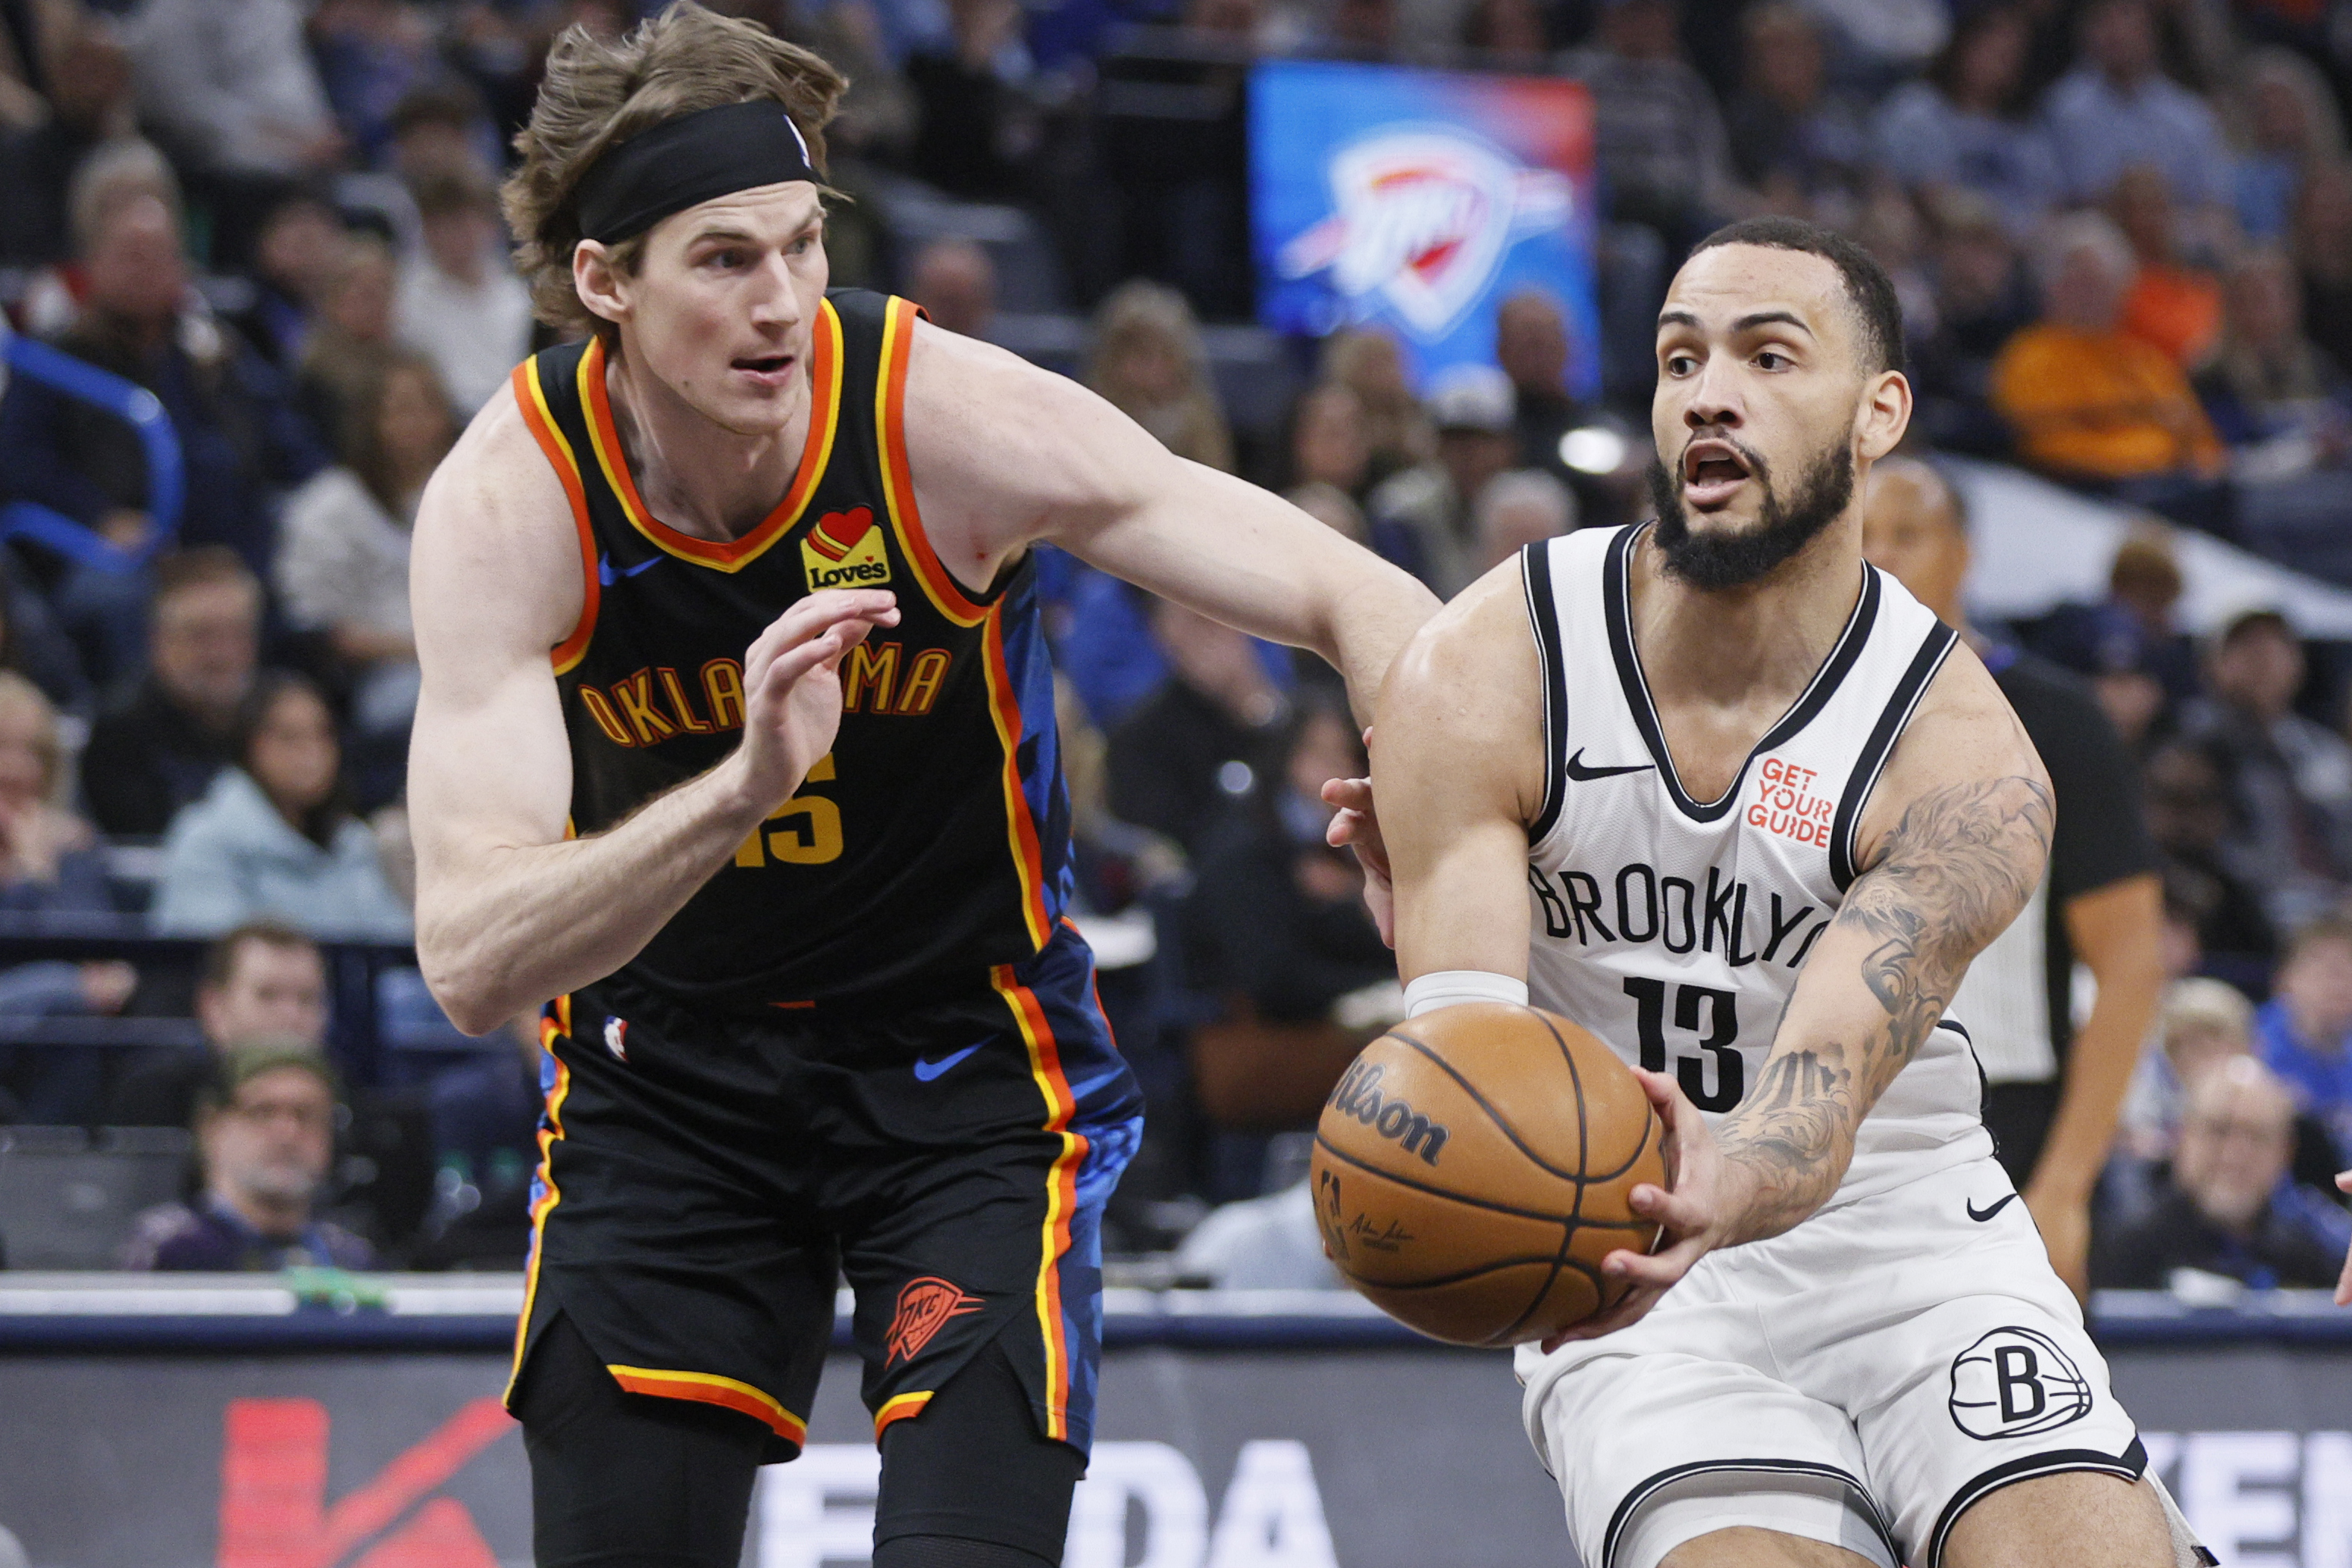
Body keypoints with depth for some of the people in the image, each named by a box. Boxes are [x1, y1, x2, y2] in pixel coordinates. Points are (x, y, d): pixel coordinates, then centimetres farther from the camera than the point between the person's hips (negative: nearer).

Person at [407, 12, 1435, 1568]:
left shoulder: (954, 420, -23)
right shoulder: (506, 504, -21)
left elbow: (1365, 605, -20)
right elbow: (472, 961, -30)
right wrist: (741, 790, -47)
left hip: (969, 1052, -1)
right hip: (667, 1074, 1)